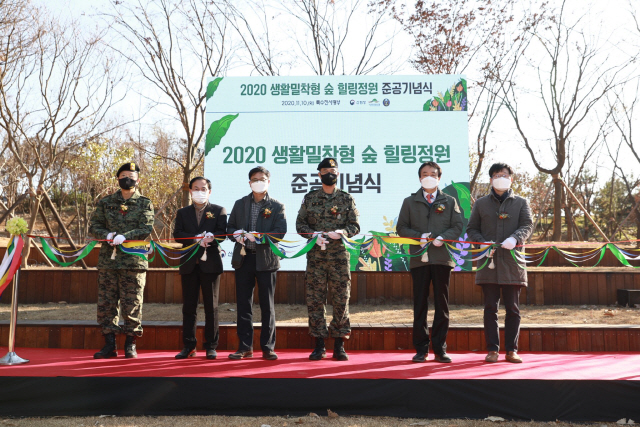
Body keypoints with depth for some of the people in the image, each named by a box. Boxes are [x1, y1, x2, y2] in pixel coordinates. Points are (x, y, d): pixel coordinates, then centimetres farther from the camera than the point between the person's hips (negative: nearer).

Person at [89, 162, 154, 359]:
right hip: (108, 260, 3)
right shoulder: (105, 202, 14)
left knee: (132, 304, 0)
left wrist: (124, 236, -19)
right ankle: (110, 344, 15)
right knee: (105, 303, 5)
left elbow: (146, 229, -5)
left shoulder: (145, 204, 6)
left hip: (134, 260, -3)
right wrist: (107, 235, -10)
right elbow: (93, 226, 10)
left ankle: (130, 345, 12)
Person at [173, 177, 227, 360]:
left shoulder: (218, 211, 8)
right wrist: (196, 239, -16)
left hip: (210, 263, -2)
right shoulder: (182, 212, 14)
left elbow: (223, 233, -4)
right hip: (189, 264, 2)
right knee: (189, 306, 5)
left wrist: (211, 236, -26)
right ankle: (189, 346, 13)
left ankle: (211, 346, 9)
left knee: (211, 306, 1)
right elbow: (177, 234, 0)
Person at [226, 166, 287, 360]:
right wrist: (236, 235, -10)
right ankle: (245, 347, 16)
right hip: (243, 259, 3)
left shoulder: (277, 206, 3)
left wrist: (259, 237, -20)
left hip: (266, 260, -3)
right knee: (243, 305, 7)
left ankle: (268, 347, 12)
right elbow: (230, 227, 13)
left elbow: (280, 231, -8)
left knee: (267, 306, 4)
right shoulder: (240, 204, 13)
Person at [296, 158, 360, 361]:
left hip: (339, 255, -1)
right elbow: (300, 224, 8)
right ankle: (319, 345, 12)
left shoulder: (346, 199, 8)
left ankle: (339, 345, 12)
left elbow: (355, 226, 5)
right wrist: (313, 235, -10)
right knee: (315, 300, 2)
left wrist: (341, 232, -14)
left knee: (341, 300, 1)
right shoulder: (310, 198, 10)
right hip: (315, 255, 1)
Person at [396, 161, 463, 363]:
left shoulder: (449, 201, 13)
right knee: (420, 304, 2)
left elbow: (457, 226, 6)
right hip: (419, 258, 0)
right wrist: (419, 237, -9)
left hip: (442, 257, 0)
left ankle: (440, 349, 11)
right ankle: (421, 349, 9)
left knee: (442, 303, 2)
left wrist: (443, 237, -12)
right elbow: (401, 227, 7)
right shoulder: (410, 202, 13)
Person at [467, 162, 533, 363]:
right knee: (490, 307, 2)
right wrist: (482, 243, -8)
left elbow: (527, 226, -1)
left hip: (512, 263, 0)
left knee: (513, 309, 4)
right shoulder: (481, 203, 13)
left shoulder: (521, 203, 12)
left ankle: (512, 350, 13)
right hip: (489, 263, 0)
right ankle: (492, 349, 10)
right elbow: (471, 228, 11)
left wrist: (514, 238, -22)